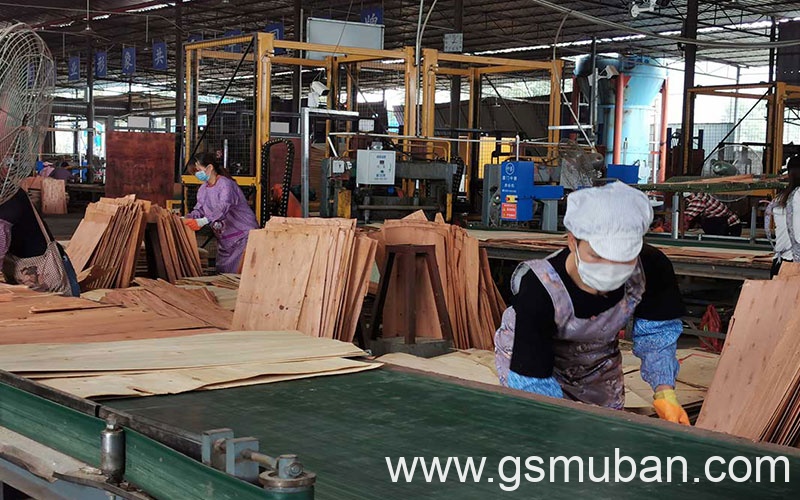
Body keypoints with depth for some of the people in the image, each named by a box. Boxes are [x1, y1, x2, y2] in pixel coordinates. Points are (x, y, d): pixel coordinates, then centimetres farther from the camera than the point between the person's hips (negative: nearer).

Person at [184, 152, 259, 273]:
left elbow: (223, 208, -34)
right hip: (224, 240, 9)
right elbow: (199, 210, 4)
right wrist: (186, 218, -16)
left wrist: (203, 221, -47)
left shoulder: (226, 184, -19)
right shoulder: (203, 189, 9)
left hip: (243, 235, -8)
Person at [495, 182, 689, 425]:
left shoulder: (652, 268, -31)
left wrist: (664, 392, -28)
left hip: (599, 362, 4)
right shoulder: (539, 292, -41)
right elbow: (531, 381, -37)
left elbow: (656, 332, -14)